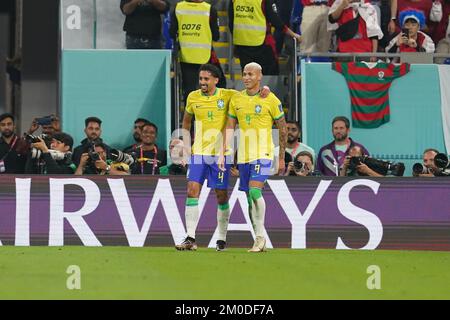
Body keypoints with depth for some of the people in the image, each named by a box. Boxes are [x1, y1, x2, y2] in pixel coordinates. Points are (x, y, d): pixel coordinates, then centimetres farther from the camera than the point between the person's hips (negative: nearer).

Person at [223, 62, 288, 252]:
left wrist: (281, 158, 4)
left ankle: (260, 236, -12)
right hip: (243, 156, 5)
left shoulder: (270, 100, -4)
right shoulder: (236, 99, 8)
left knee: (254, 190, -21)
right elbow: (230, 128, 11)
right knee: (250, 198, 6)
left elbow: (283, 129, 3)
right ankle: (260, 241, 14)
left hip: (263, 154, -5)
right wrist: (223, 154, 3)